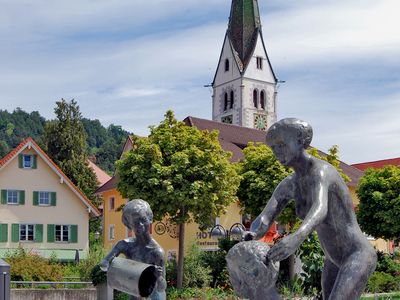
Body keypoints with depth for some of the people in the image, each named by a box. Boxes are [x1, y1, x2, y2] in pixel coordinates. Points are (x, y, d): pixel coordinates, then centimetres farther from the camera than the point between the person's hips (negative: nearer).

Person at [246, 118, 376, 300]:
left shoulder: (320, 170, -26)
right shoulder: (288, 184, 2)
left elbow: (320, 209, -48)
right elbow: (262, 223, -11)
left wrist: (297, 237, -70)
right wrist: (250, 237, -37)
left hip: (359, 256, -9)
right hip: (335, 261, 9)